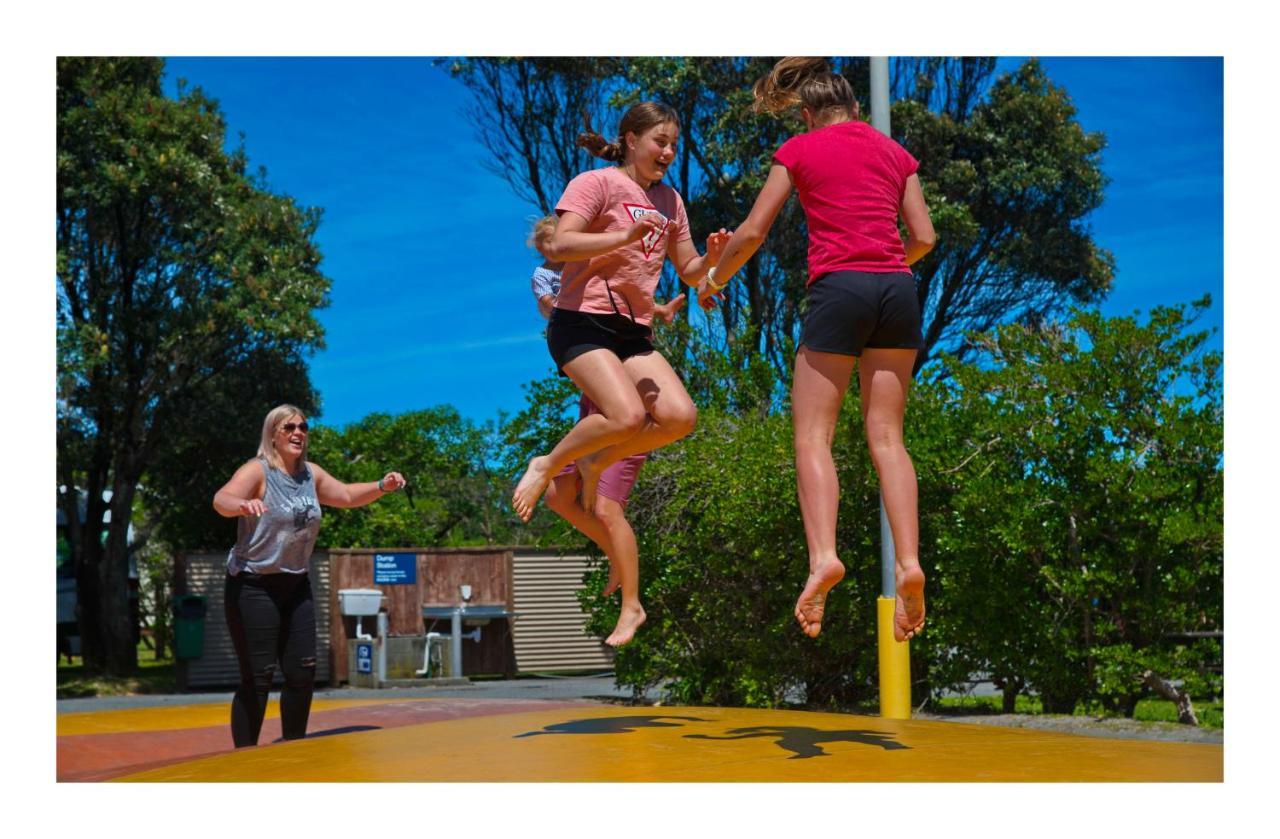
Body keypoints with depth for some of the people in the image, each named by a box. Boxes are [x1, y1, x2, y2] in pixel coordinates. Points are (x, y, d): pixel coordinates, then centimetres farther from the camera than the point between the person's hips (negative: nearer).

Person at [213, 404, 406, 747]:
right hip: (253, 586, -7)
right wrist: (243, 504, -56)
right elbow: (221, 500, -32)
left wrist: (381, 486, 2)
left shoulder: (311, 474, 7)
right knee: (258, 677, -7)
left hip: (295, 585, 7)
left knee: (302, 671, 10)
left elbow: (347, 496, 20)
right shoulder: (257, 471, -14)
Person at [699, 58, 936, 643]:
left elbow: (752, 232, 7)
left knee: (813, 434, -2)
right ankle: (908, 560, -9)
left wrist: (715, 278, 23)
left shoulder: (800, 150, 9)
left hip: (838, 288, -4)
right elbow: (924, 237, 12)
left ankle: (823, 555, -21)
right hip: (898, 290, 4)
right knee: (886, 434, 5)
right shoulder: (895, 152, 18)